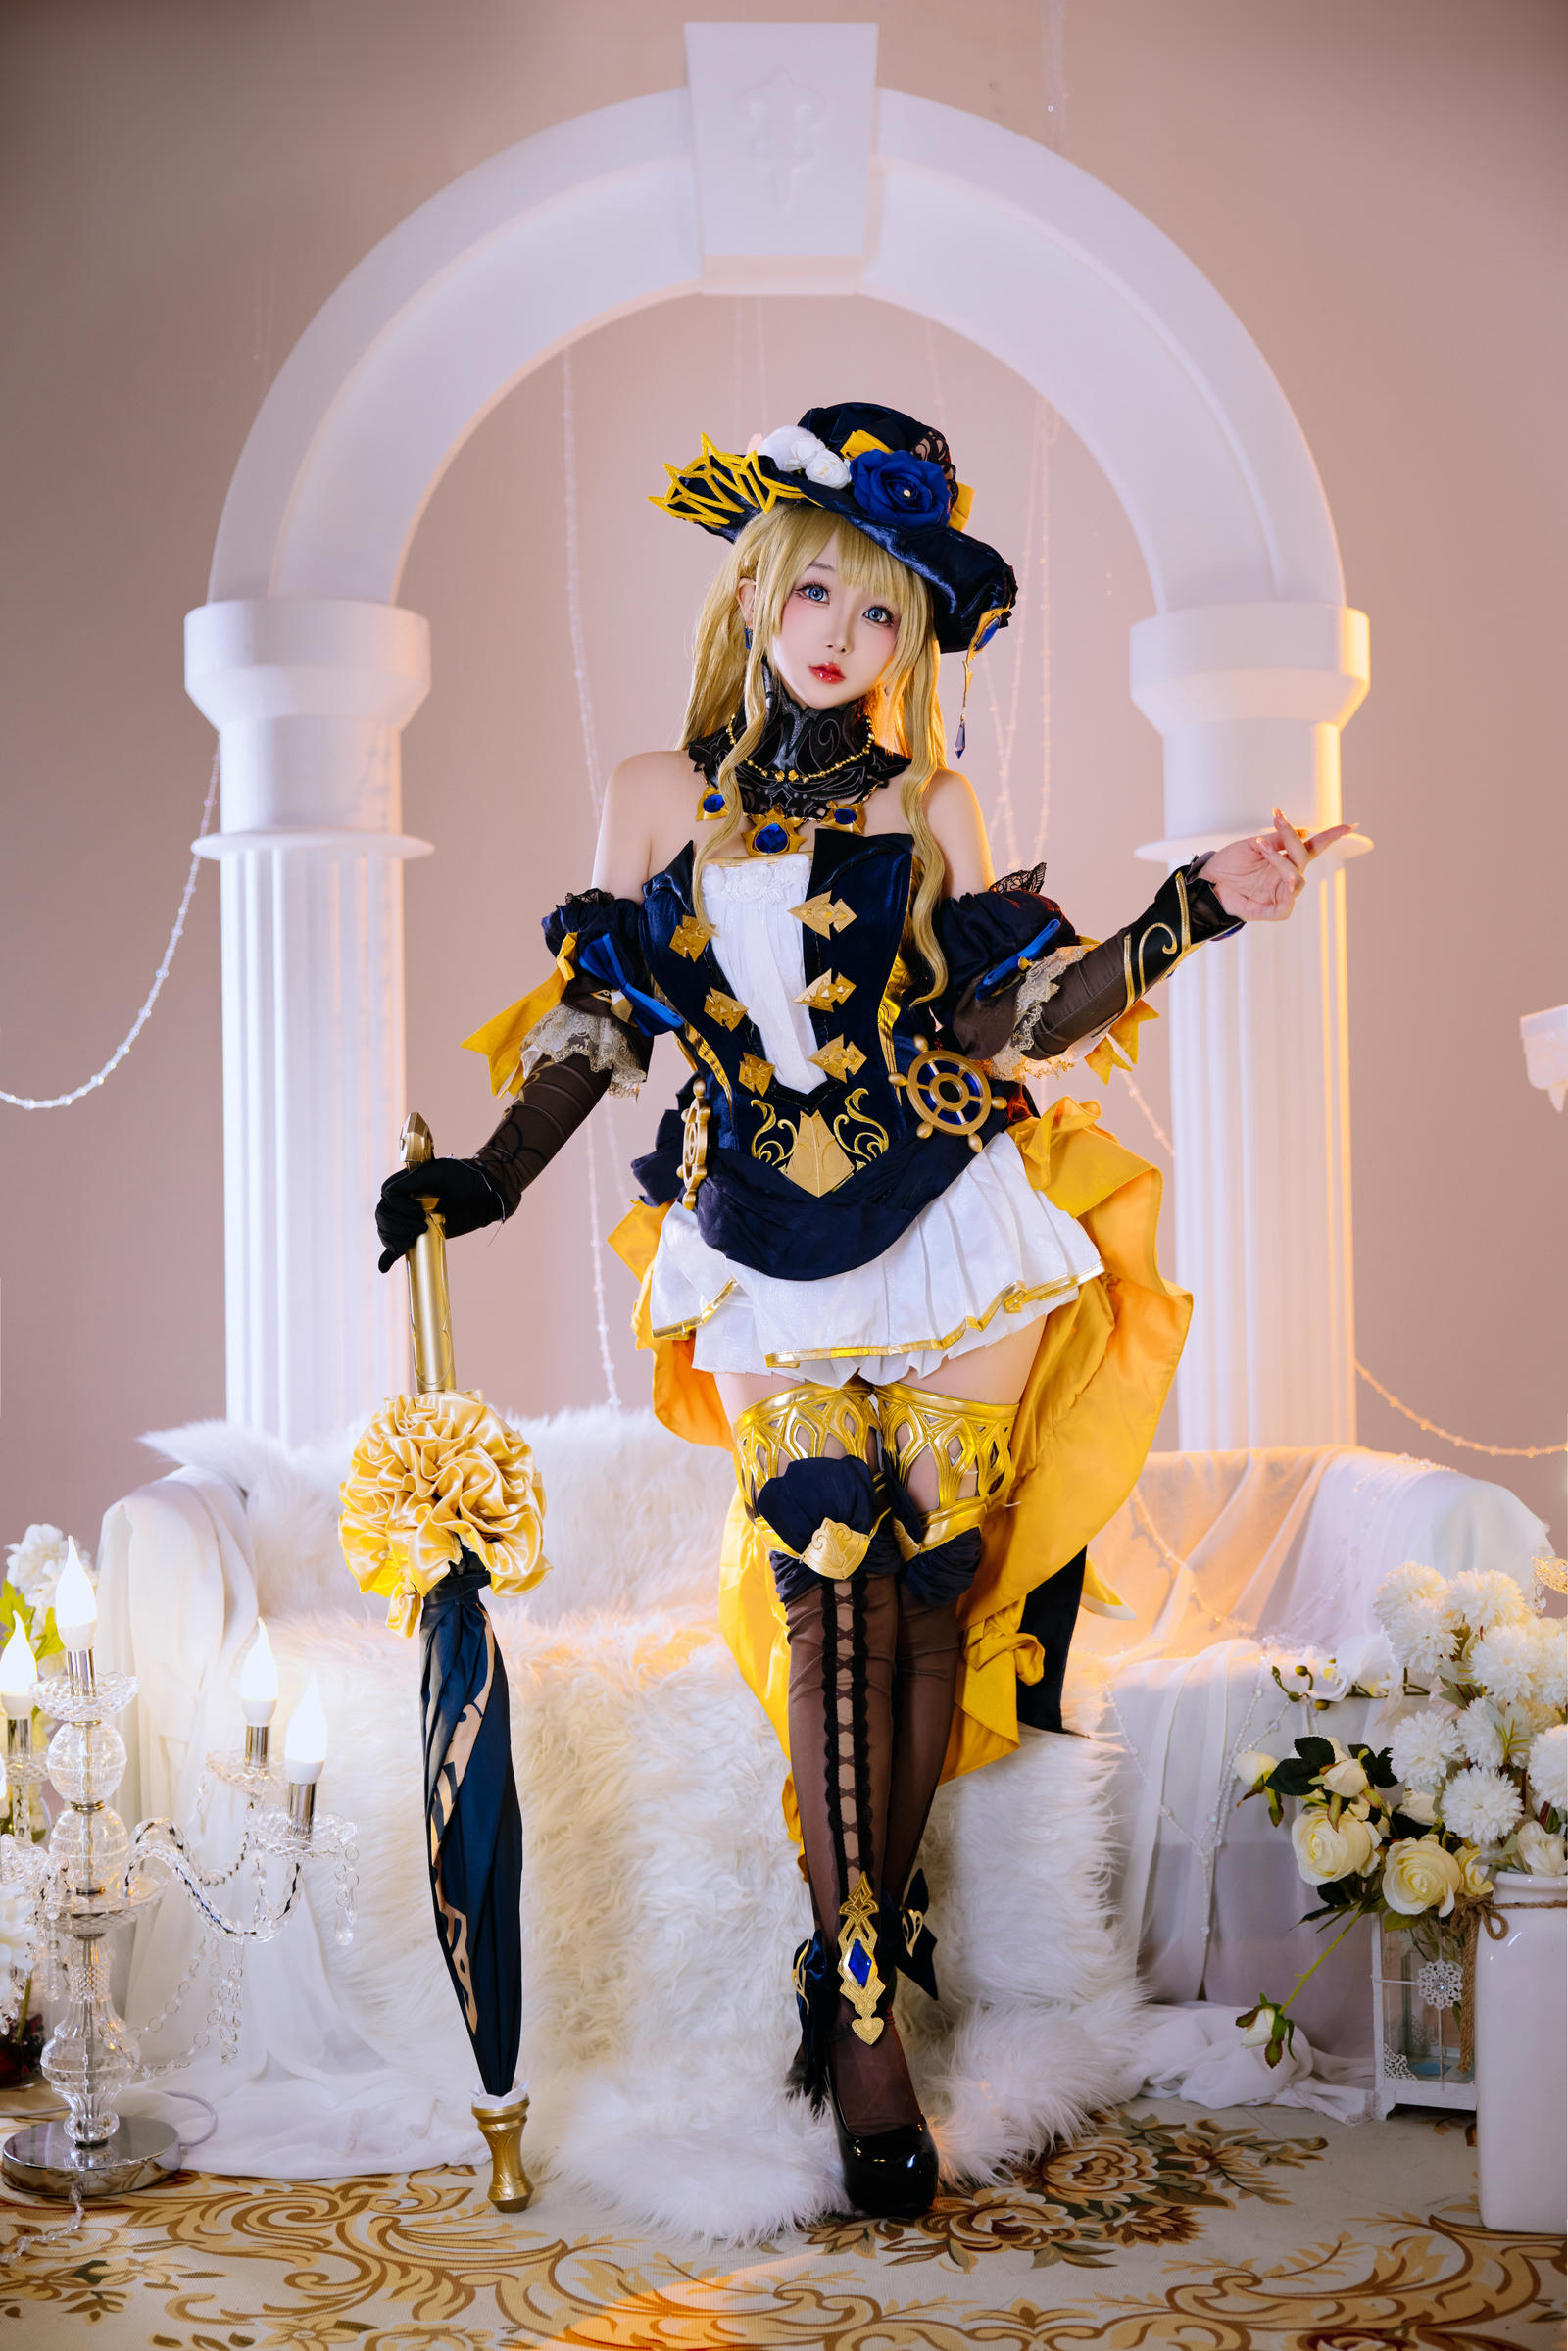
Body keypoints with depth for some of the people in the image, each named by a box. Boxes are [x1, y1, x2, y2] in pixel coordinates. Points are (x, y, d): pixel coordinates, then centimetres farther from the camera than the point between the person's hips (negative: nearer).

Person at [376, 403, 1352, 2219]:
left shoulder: (929, 810, 6)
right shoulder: (656, 795, 7)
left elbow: (1010, 1017, 1)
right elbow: (600, 1027, 12)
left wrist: (1187, 916, -7)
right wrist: (487, 1180, 5)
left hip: (949, 1223, 1)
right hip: (773, 1259, 0)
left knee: (929, 1589, 0)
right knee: (830, 1588, -8)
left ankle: (864, 1945, 15)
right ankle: (863, 2012, -4)